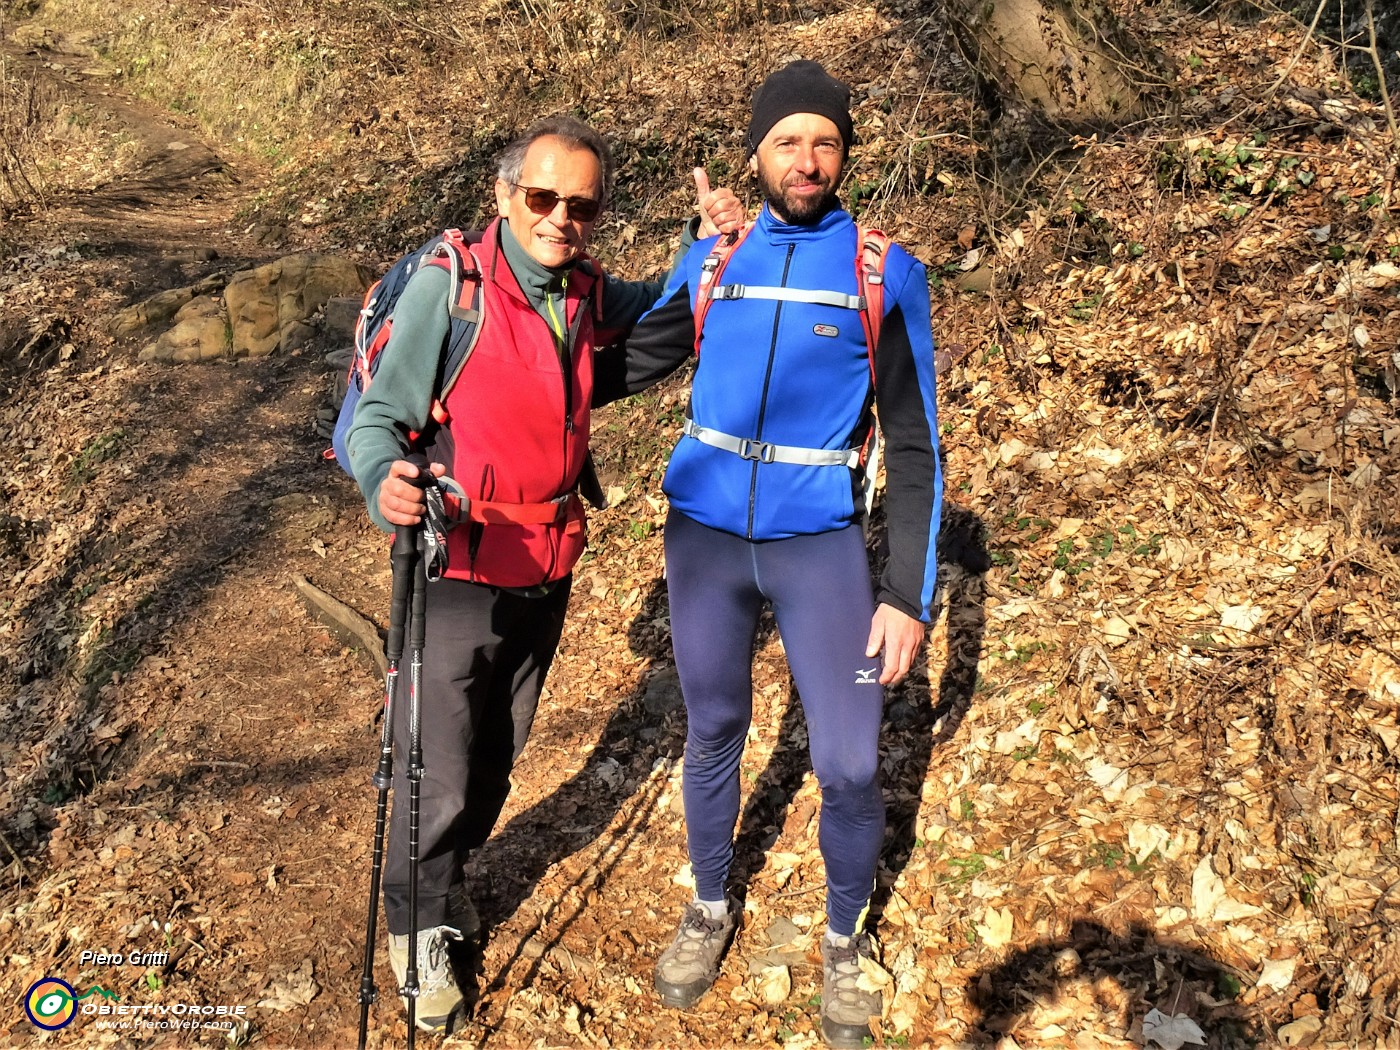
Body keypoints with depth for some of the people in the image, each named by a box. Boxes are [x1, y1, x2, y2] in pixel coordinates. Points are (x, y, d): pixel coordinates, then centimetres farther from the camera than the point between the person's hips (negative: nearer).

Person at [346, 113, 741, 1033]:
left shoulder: (590, 296, 2)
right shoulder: (446, 286, -16)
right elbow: (377, 416, -16)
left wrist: (711, 243, 2)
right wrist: (386, 484, -38)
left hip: (547, 572, 5)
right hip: (457, 576, -5)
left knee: (497, 757, 21)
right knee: (437, 774, 4)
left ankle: (451, 876, 48)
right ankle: (418, 927, 32)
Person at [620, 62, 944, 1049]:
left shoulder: (885, 270, -3)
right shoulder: (711, 260, 3)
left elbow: (913, 444, -3)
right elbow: (630, 362, 17)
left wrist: (909, 593, -7)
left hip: (820, 545, -2)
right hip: (706, 537, 2)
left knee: (849, 765, -1)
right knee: (713, 733, 16)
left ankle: (845, 939, 28)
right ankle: (712, 909, 40)